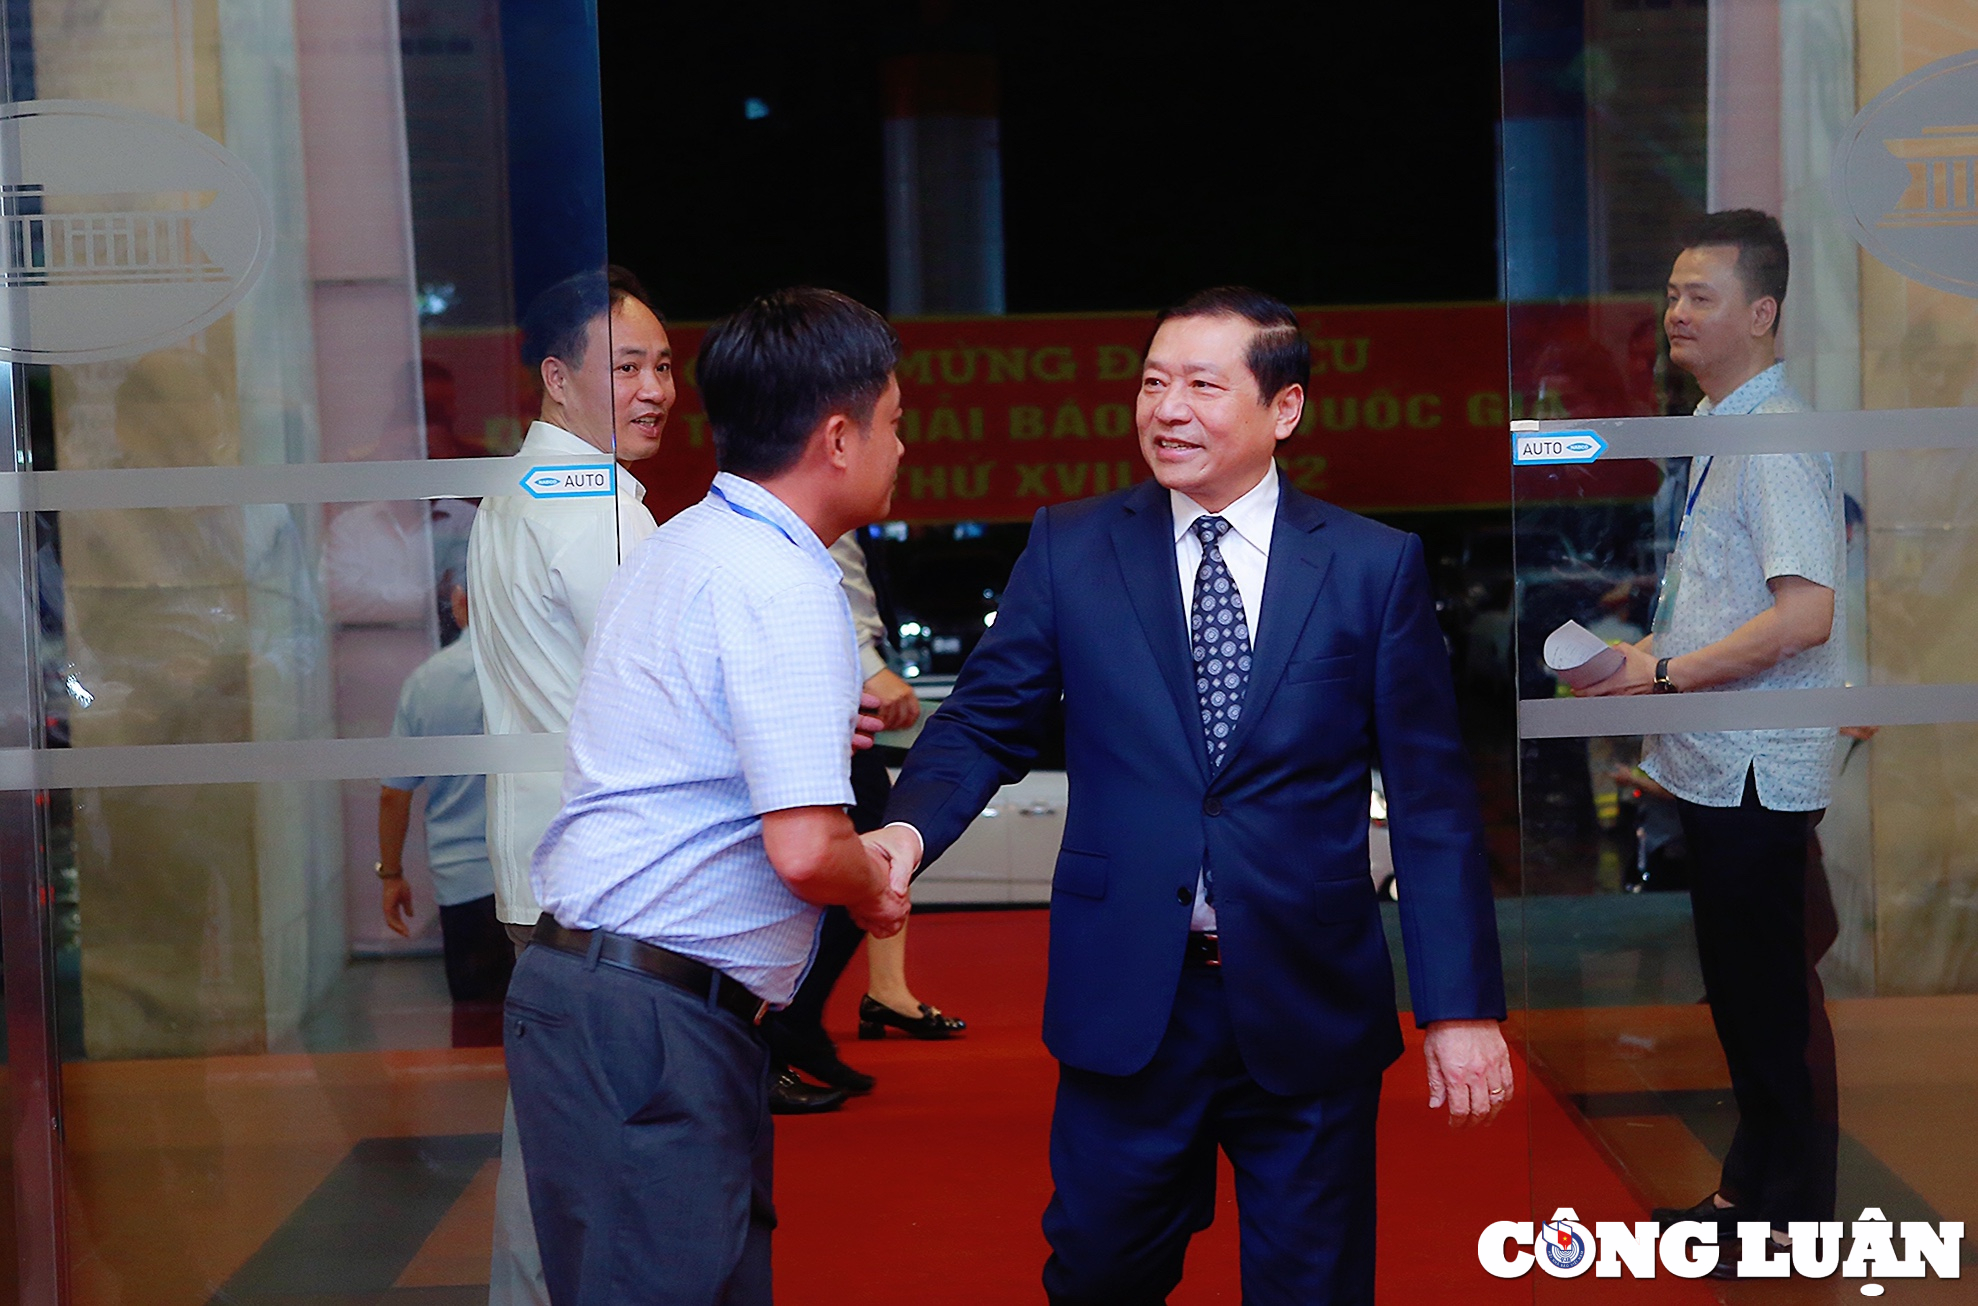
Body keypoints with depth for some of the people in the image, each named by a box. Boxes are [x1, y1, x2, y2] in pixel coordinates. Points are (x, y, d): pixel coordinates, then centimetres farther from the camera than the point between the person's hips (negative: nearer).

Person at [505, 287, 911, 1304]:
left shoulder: (685, 544, 15)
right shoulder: (781, 585, -16)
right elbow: (805, 853, -24)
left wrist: (808, 723, 30)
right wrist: (875, 886, -4)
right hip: (651, 1022, -10)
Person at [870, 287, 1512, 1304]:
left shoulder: (1375, 566, 0)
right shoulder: (1070, 548, 2)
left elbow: (1431, 799, 0)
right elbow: (985, 722, 2)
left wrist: (1461, 1005, -4)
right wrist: (909, 828, -20)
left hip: (1308, 1007, 0)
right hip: (1126, 999, 1)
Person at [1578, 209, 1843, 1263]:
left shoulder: (1777, 442, -17)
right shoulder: (1714, 428, 12)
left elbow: (1806, 612, -26)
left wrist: (1664, 676, -20)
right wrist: (1648, 657, 11)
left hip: (1755, 768, -9)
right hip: (1709, 760, 10)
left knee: (1773, 1001, 1)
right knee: (1734, 989, 18)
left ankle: (1796, 1216, 14)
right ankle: (1747, 1187, 31)